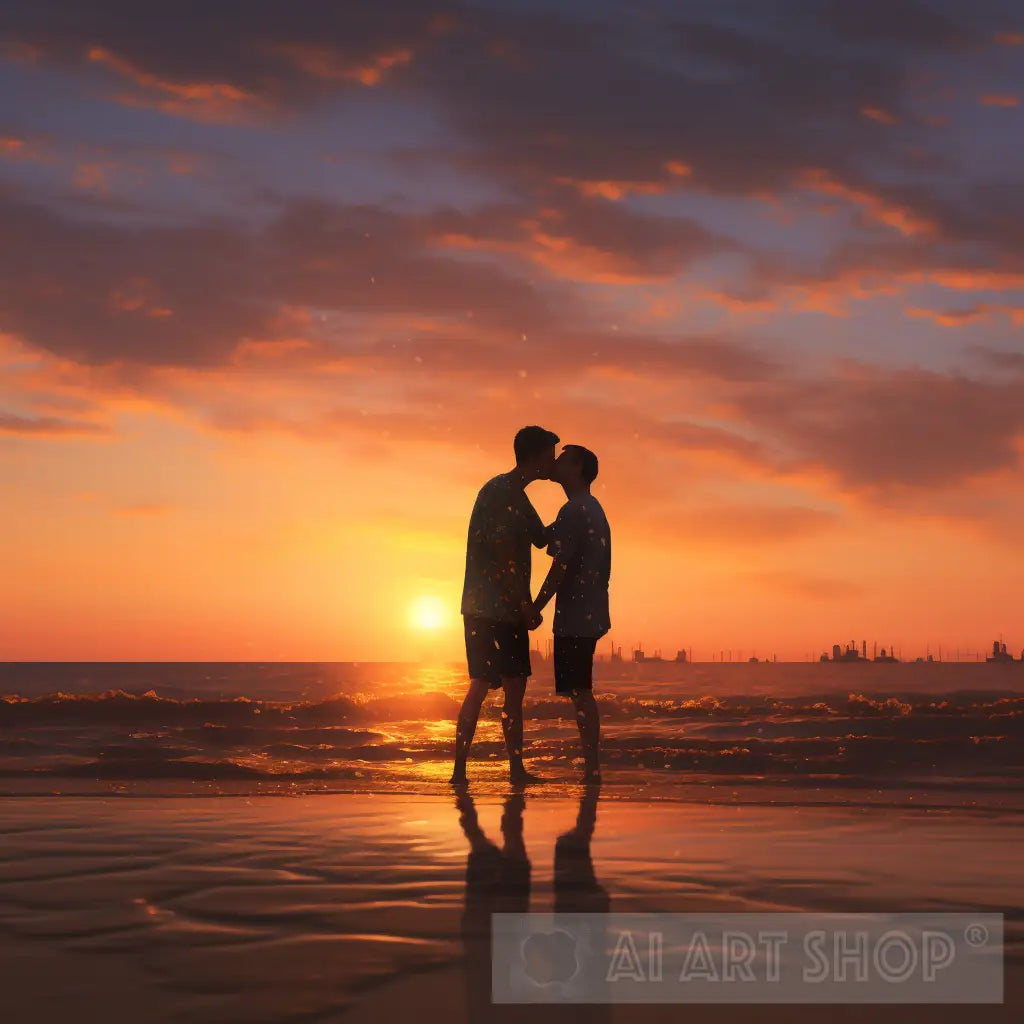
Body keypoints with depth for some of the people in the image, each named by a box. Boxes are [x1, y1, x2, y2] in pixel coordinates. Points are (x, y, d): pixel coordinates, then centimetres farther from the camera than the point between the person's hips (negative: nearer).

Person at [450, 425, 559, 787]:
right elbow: (502, 554, -19)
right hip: (487, 606, -10)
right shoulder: (500, 492, -13)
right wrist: (525, 605, -18)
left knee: (515, 686, 8)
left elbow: (541, 539, 26)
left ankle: (517, 769, 12)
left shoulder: (516, 497, 17)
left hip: (509, 609, 10)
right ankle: (459, 770, -6)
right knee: (481, 684, -9)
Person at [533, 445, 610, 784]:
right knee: (582, 692, 12)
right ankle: (591, 765, 12)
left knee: (580, 692, -7)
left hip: (575, 616, -9)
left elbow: (562, 566, -18)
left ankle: (591, 766, -7)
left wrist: (536, 607, -13)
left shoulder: (573, 511, -14)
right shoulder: (593, 509, 17)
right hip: (590, 614, 9)